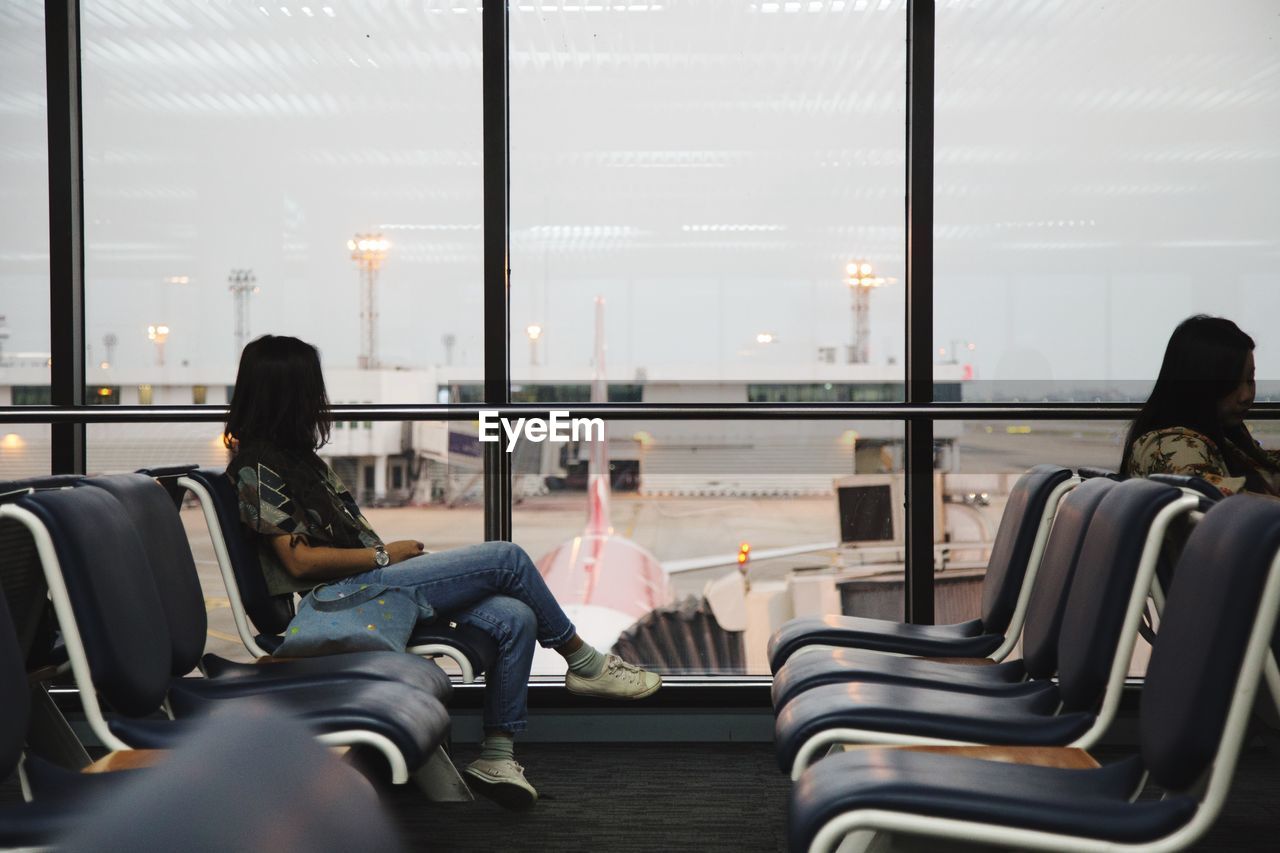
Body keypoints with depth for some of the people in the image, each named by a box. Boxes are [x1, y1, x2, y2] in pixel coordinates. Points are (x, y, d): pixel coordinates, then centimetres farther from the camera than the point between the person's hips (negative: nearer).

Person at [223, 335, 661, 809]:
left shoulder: (293, 455, 19)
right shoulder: (258, 468, -10)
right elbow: (300, 560, -17)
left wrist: (393, 552, 5)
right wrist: (385, 555, -10)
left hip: (368, 582, 9)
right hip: (345, 598, -9)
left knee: (515, 618, -10)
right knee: (507, 559, -14)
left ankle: (496, 756, -3)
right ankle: (584, 664, 4)